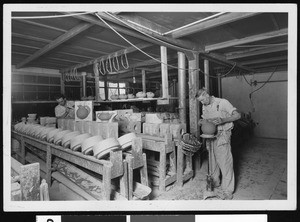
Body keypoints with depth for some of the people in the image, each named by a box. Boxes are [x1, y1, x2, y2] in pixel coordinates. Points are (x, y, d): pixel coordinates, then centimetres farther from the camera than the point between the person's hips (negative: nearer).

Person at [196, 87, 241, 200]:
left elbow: (237, 115, -15)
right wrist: (201, 121, -3)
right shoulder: (204, 107, 9)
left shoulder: (222, 102, -10)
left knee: (225, 162, -3)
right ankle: (215, 182, 34)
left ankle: (227, 191, 7)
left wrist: (222, 120, -30)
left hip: (222, 135, -6)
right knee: (212, 160, 15)